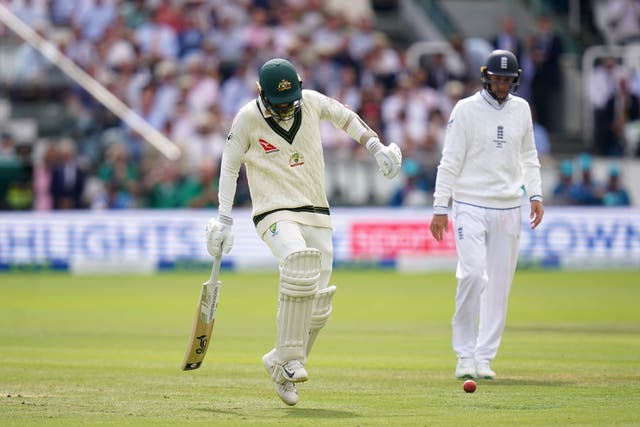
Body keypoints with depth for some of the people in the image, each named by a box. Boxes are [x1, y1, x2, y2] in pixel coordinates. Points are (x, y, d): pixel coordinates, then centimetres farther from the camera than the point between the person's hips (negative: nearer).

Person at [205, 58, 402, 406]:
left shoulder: (311, 102, 1)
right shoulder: (249, 117, -7)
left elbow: (345, 116, 21)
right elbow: (229, 165, -1)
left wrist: (376, 147, 13)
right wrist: (224, 219, -6)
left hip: (316, 214, 5)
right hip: (275, 213, -5)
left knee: (318, 307, 0)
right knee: (300, 268, -34)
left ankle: (280, 364, 22)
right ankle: (290, 359, -25)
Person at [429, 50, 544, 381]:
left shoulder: (521, 109, 9)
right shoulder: (466, 109, -4)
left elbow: (529, 156, 18)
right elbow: (450, 161, -5)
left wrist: (535, 194, 5)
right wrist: (440, 208, -8)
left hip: (508, 208, 4)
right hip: (470, 204, -4)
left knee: (500, 282, 2)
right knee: (473, 272, -17)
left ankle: (484, 357, 9)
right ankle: (465, 354, -6)